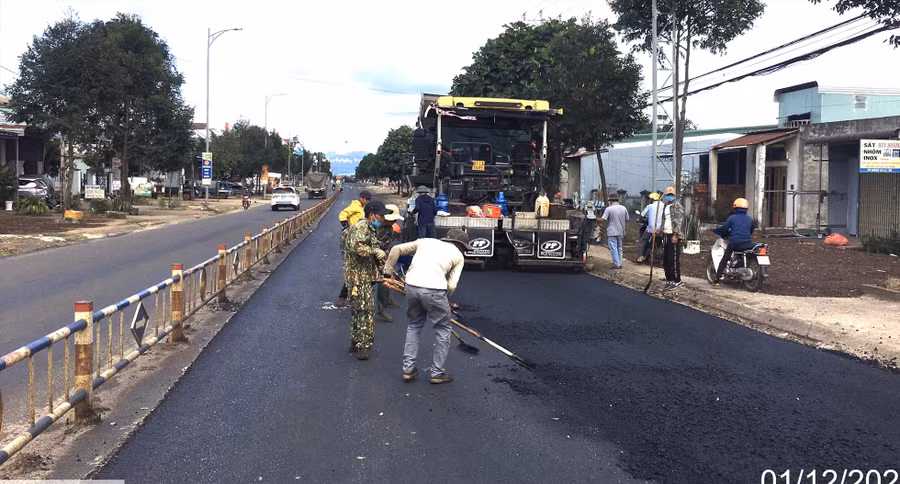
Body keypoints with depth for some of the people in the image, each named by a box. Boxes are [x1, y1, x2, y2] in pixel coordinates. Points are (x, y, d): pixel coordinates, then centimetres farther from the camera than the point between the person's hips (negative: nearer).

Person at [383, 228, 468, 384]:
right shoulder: (458, 255, 16)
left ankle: (408, 368, 25)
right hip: (434, 289, -4)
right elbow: (451, 286, 5)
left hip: (412, 286, 4)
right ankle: (438, 373, 20)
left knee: (414, 325, 25)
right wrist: (444, 298, 22)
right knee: (443, 329, 16)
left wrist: (388, 271, 28)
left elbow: (397, 249, 20)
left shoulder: (425, 241, 26)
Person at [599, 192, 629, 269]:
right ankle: (620, 263, 18)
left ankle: (616, 264, -3)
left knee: (613, 248, -1)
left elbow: (602, 220, -17)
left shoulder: (609, 209, -13)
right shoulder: (624, 208, 4)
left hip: (612, 232, -6)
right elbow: (627, 219, 13)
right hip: (621, 232, 6)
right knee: (619, 248, 16)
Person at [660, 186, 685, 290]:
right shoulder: (665, 206, 18)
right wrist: (658, 231, 13)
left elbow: (679, 222, -15)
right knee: (665, 259, 11)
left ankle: (677, 280, -4)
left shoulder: (677, 206, -8)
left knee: (674, 259, -9)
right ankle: (669, 279, 20)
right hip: (666, 235, 9)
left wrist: (676, 235, -21)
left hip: (673, 236, -9)